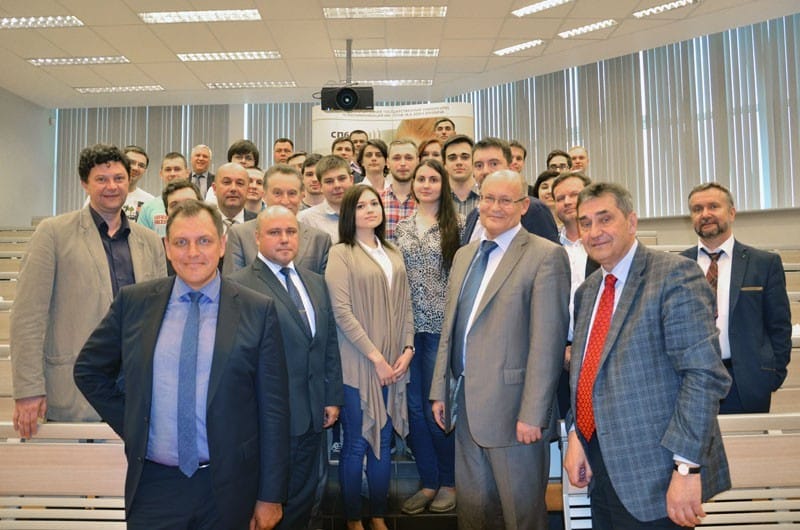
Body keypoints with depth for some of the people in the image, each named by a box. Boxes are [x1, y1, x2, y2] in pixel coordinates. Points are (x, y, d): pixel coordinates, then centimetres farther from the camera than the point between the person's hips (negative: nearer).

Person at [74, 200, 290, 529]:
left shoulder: (258, 311, -7)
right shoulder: (133, 302, 0)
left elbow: (273, 410, -5)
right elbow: (88, 369, 13)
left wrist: (271, 496, -4)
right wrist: (129, 425, 3)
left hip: (229, 486, -1)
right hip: (152, 484, 1)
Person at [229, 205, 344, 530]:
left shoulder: (316, 283, 10)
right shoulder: (239, 285, -12)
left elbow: (330, 343, 12)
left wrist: (333, 397, 9)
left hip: (314, 416, 6)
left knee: (303, 498, 18)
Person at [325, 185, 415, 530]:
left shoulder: (393, 254, 12)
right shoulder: (341, 253, -6)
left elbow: (405, 306, 11)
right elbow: (341, 312, -13)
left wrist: (407, 349, -2)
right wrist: (375, 357, -15)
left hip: (394, 364, 5)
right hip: (358, 364, -5)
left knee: (384, 442, 13)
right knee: (356, 444, 5)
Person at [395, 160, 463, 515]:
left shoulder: (457, 224, -2)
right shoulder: (402, 226, 10)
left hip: (442, 326, -4)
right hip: (407, 326, 4)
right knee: (413, 407, 8)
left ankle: (449, 482, 23)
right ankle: (428, 482, 26)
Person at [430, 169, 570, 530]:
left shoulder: (546, 256, -10)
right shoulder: (464, 256, 13)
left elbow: (547, 341, -16)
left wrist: (533, 414, -18)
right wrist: (441, 391, 12)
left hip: (513, 408, -6)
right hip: (466, 406, 7)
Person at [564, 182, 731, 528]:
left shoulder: (674, 275, -12)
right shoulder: (587, 290, 11)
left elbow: (705, 374, -18)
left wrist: (688, 466, -21)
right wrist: (576, 435, 3)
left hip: (652, 474, -7)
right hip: (600, 465, 7)